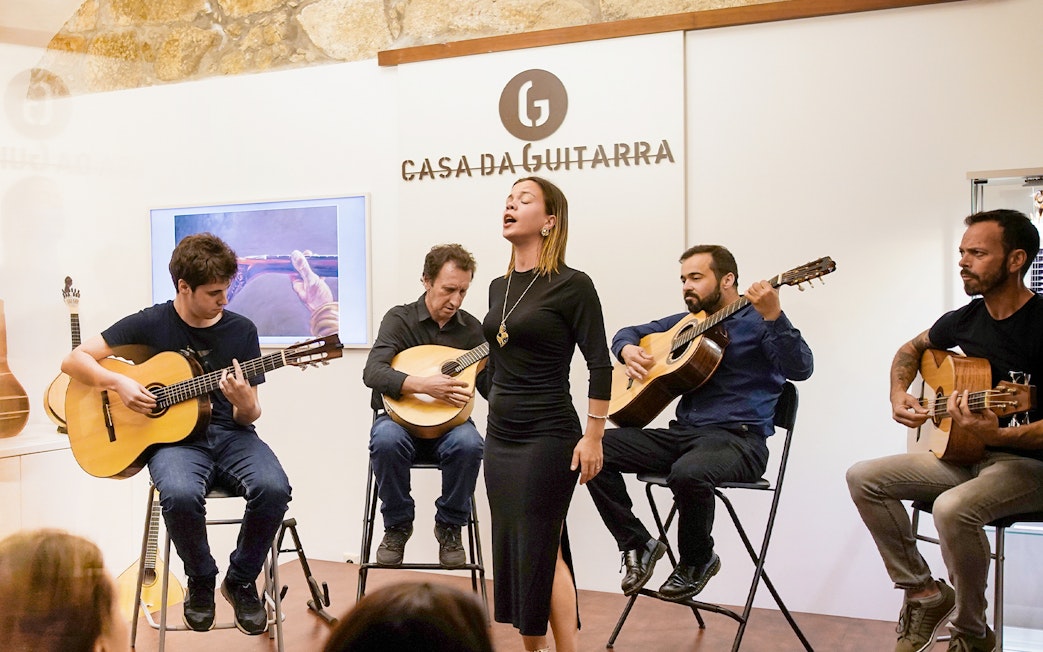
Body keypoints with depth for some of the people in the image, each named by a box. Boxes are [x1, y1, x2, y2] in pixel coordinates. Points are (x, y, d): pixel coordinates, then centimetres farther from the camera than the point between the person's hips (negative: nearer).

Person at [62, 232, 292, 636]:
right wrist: (118, 383, -14)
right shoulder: (150, 324, 1)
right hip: (175, 437, -2)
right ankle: (201, 581, -4)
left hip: (231, 434, 2)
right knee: (180, 495, -36)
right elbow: (73, 361, 3)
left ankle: (241, 580, -2)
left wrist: (244, 401, -17)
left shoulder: (241, 330, 5)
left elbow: (249, 415, 7)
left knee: (273, 488, -30)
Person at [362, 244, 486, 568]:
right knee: (386, 440, -36)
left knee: (469, 443, -33)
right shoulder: (399, 319, -6)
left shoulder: (471, 328, 3)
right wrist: (424, 385, -35)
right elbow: (373, 373, -21)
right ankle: (397, 525, -9)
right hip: (400, 418, -1)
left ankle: (450, 526, -7)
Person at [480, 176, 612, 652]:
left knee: (540, 549, -3)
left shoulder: (572, 285, -10)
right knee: (510, 548, 11)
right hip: (500, 436, 7)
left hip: (548, 437, -7)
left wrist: (592, 438, -15)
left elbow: (599, 365, -12)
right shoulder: (499, 287, 11)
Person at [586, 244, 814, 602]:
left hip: (738, 437, -6)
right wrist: (628, 349, 4)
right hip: (682, 434, 7)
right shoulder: (688, 321, 20)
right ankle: (637, 544, 0)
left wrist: (774, 317, -31)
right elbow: (628, 332, 29)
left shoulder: (757, 321, 0)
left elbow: (800, 369, -16)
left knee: (689, 472, -39)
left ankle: (697, 561, -8)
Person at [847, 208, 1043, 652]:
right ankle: (924, 591, 4)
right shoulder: (964, 320, 4)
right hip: (962, 454, 8)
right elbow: (912, 348, 24)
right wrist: (898, 395, 6)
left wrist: (996, 435, -37)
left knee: (952, 507, -35)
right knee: (863, 478, -6)